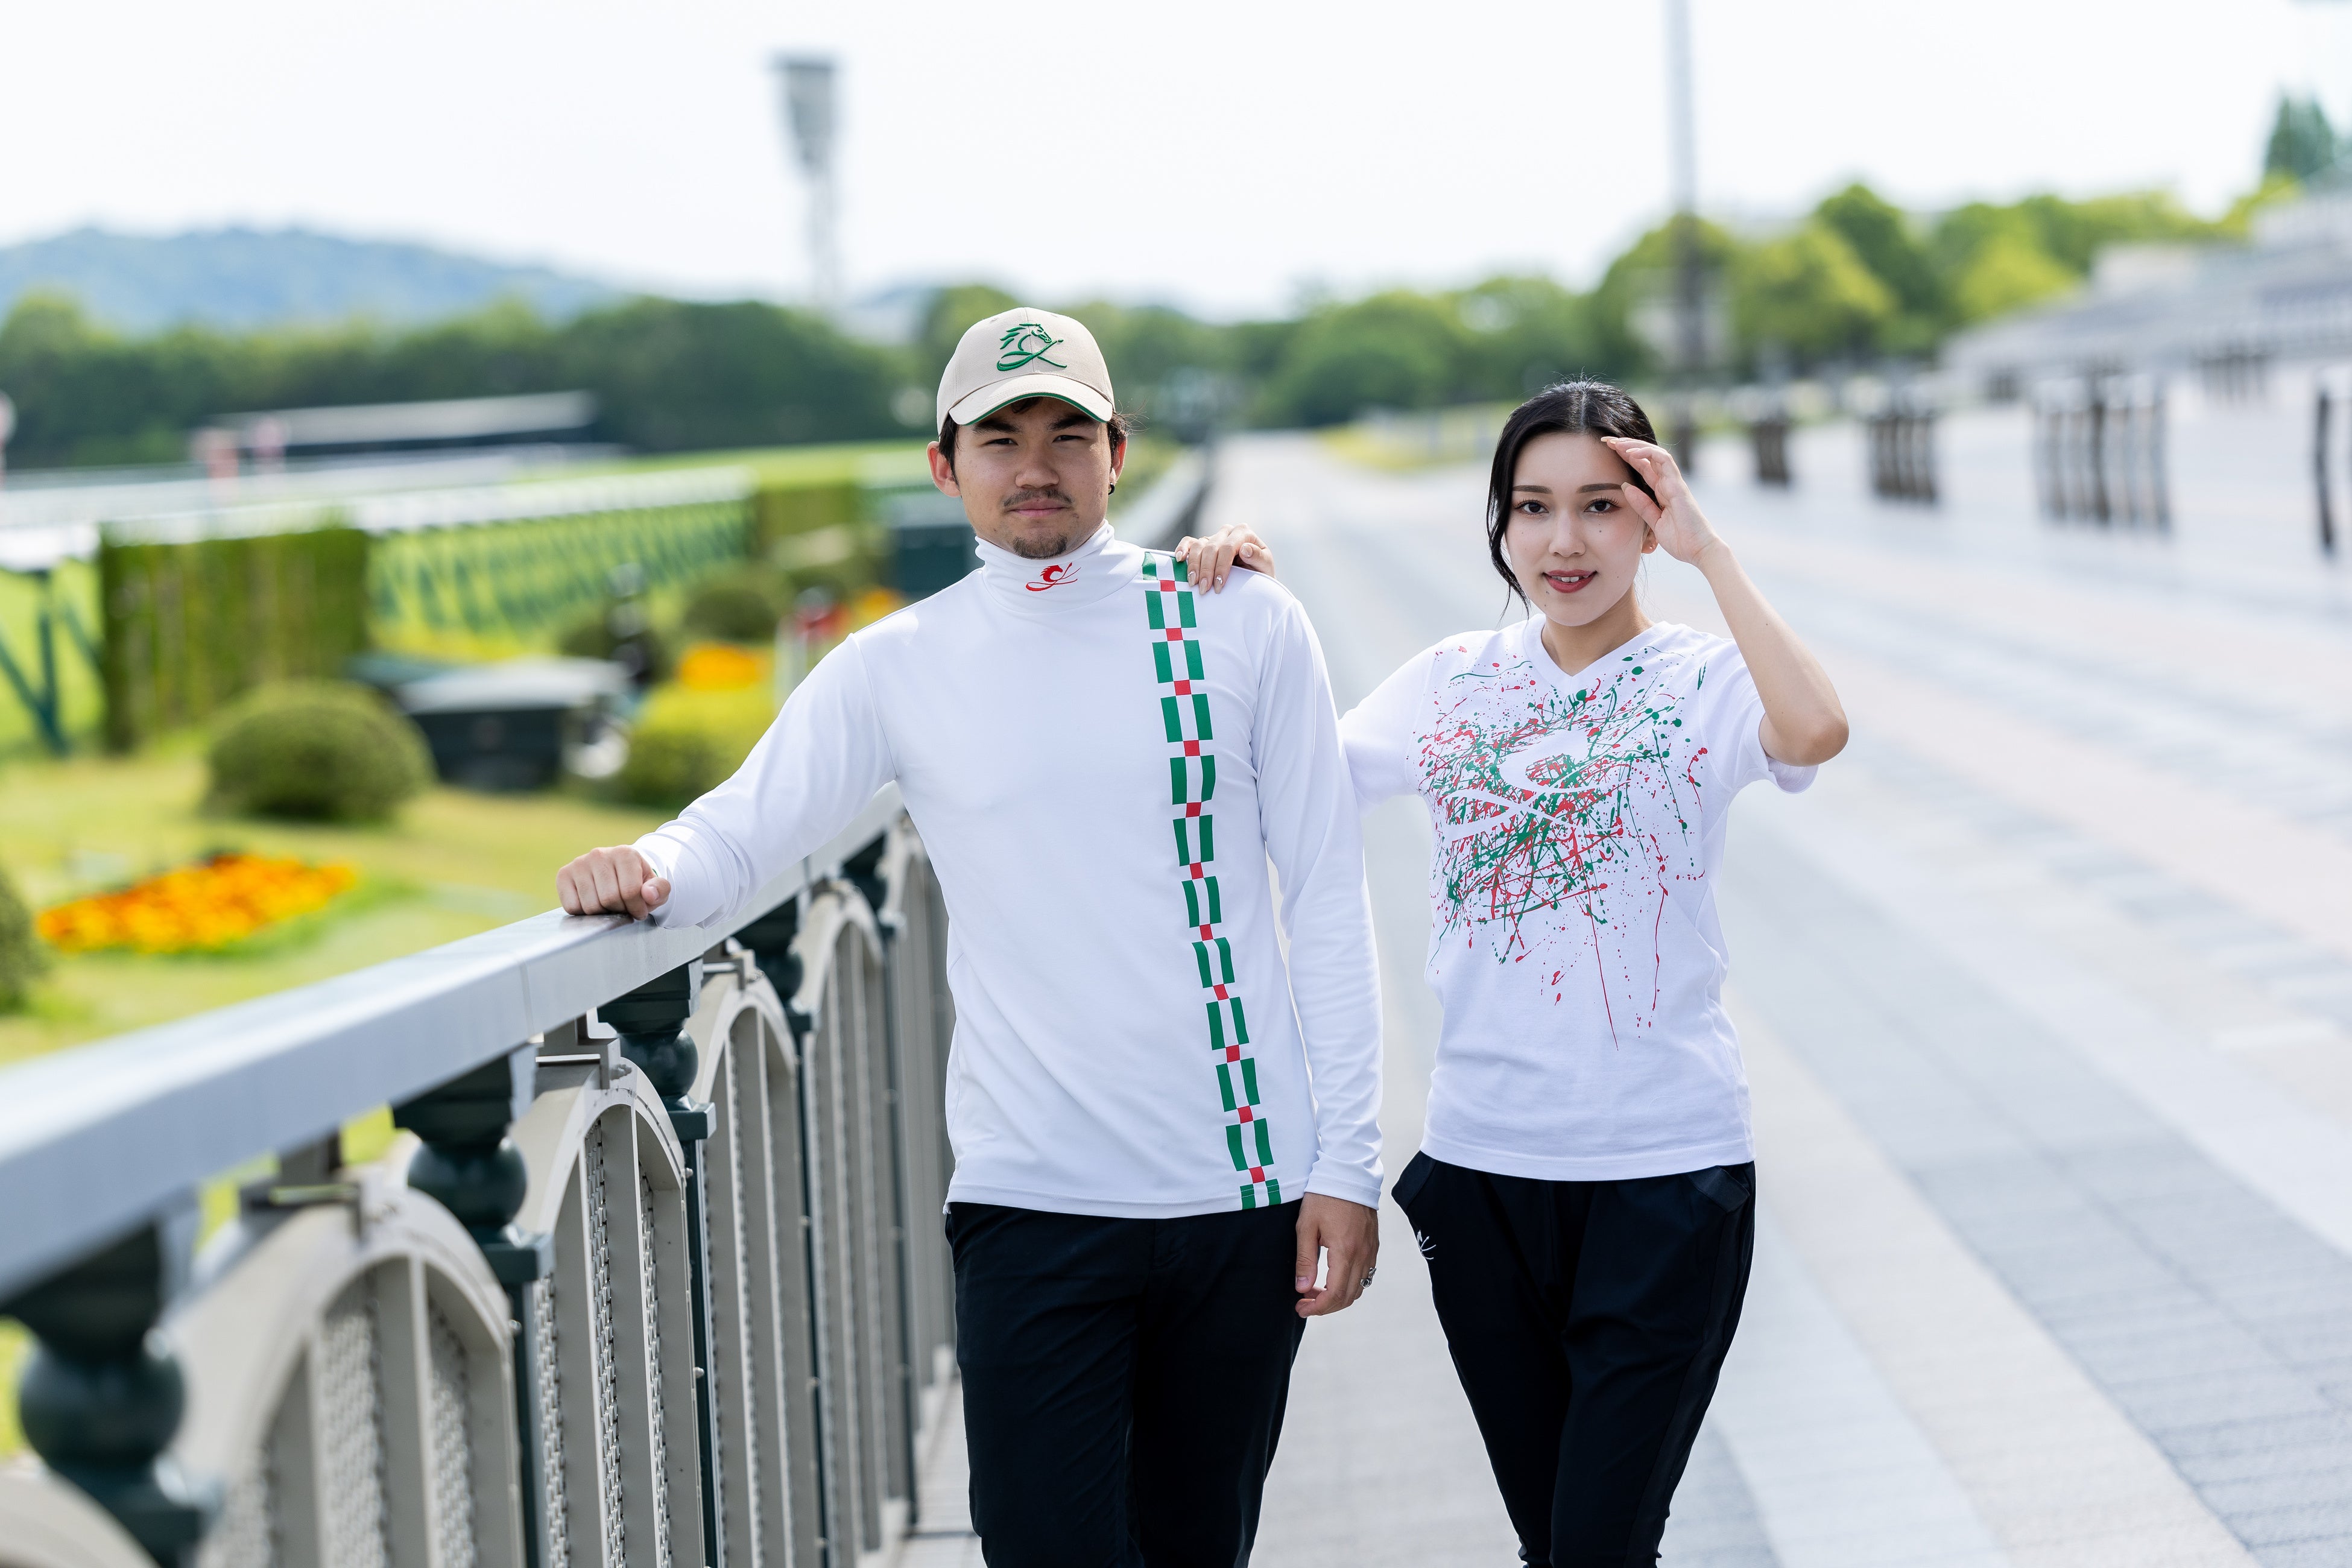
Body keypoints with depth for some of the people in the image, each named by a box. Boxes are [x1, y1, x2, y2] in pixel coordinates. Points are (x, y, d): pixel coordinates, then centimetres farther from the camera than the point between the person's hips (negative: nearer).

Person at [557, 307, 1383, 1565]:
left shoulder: (1242, 625, 3)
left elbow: (1327, 899, 3)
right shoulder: (895, 668, 4)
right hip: (1033, 1204, 0)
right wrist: (647, 872, -22)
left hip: (1246, 1191, 1)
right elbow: (741, 830, 3)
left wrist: (1345, 1162, -2)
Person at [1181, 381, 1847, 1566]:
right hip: (1483, 1159, 4)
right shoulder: (1453, 683, 7)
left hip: (1665, 1164, -4)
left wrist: (1708, 550, -19)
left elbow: (1815, 731, -27)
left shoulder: (1704, 681, -5)